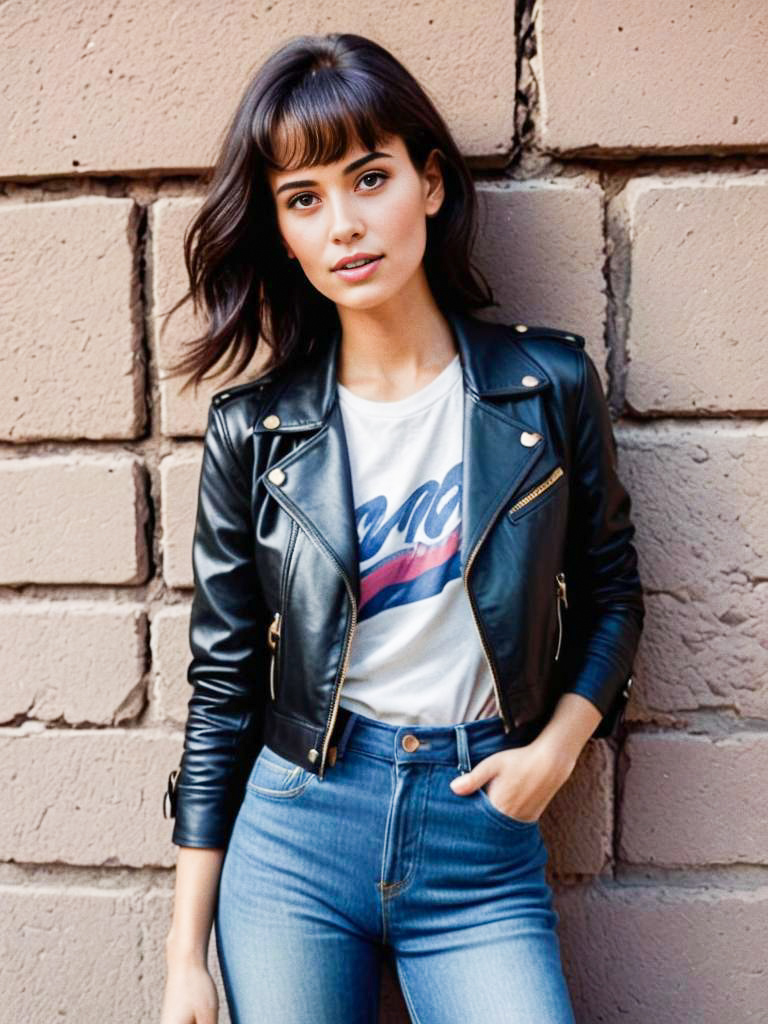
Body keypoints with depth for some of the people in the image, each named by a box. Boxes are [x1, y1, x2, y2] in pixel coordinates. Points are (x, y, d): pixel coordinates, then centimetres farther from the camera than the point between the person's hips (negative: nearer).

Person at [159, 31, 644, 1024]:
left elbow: (609, 588, 9)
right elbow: (222, 685, 0)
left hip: (484, 843, 0)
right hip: (292, 837, 1)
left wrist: (559, 742, -8)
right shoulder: (253, 429, -5)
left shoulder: (549, 384, -5)